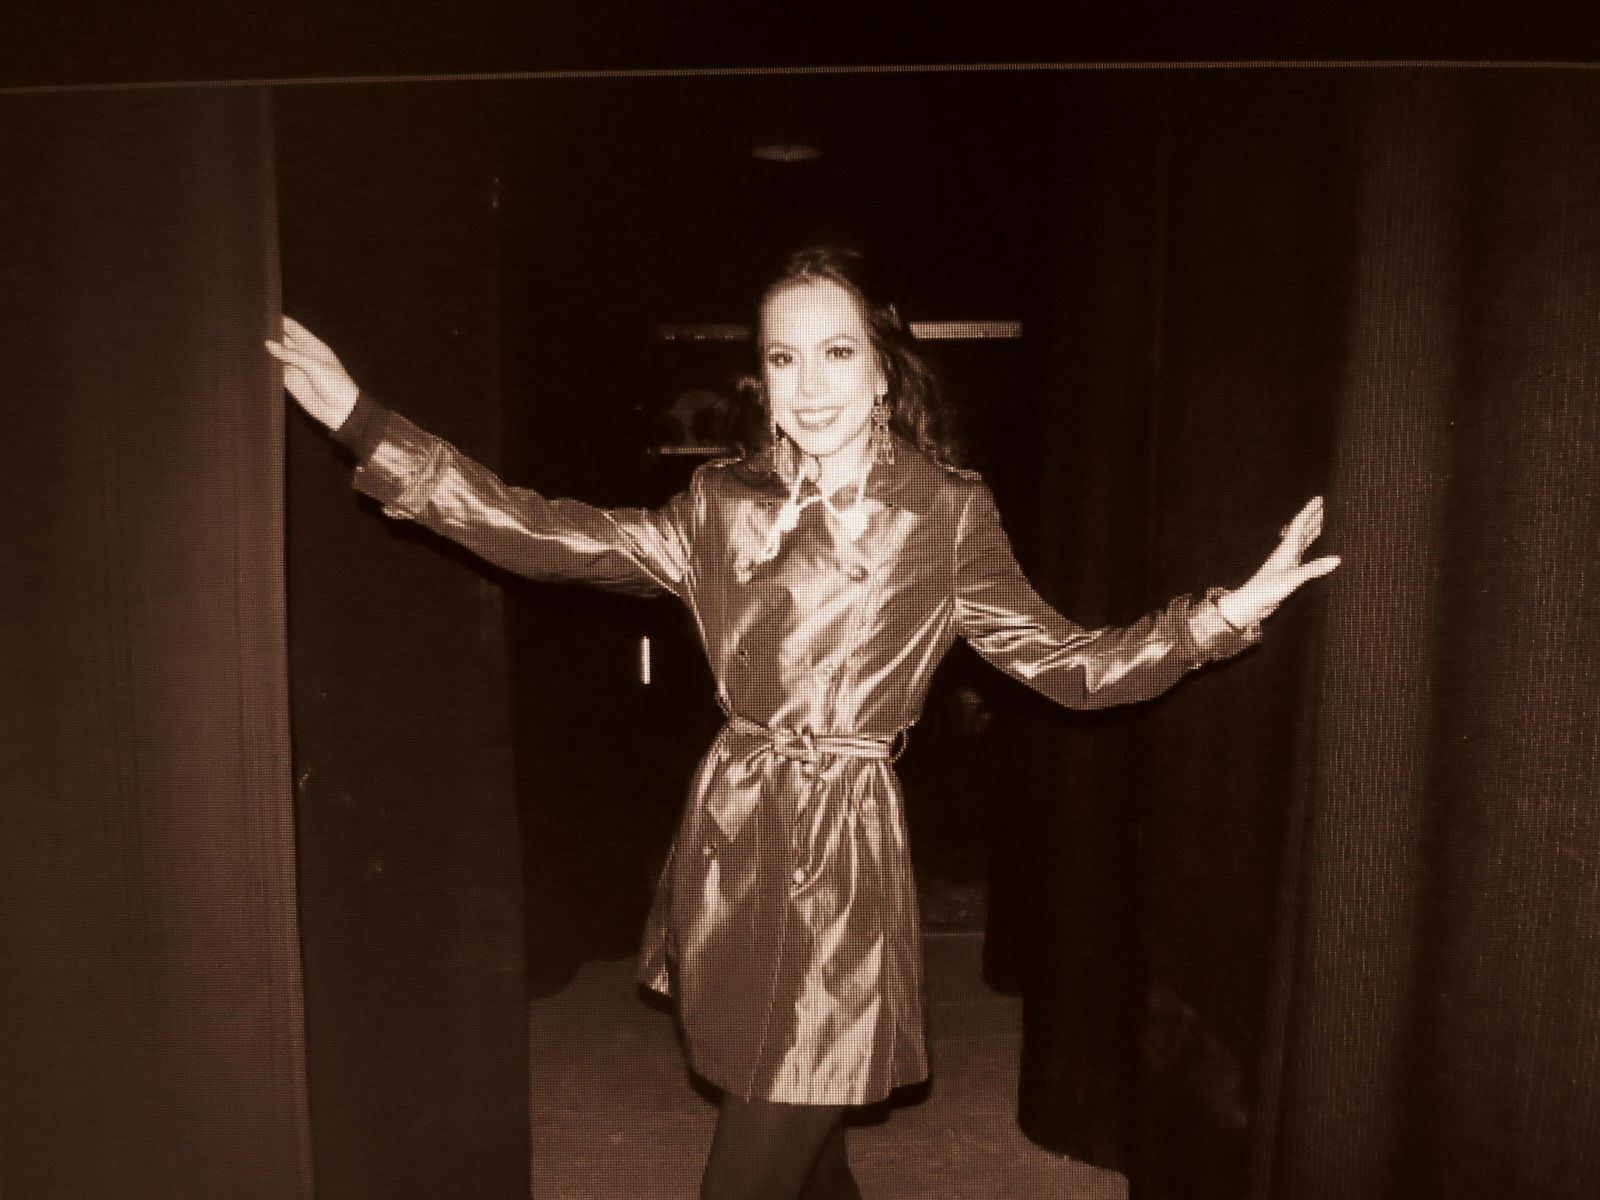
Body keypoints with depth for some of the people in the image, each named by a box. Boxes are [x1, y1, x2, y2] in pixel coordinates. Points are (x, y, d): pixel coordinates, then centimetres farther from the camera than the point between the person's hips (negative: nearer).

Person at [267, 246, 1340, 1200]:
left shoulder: (948, 515, -3)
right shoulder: (723, 505, 4)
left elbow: (1070, 663, 0)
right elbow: (546, 538, 1)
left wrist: (1232, 609, -11)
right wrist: (362, 419, -1)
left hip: (844, 855, -3)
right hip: (729, 844, 4)